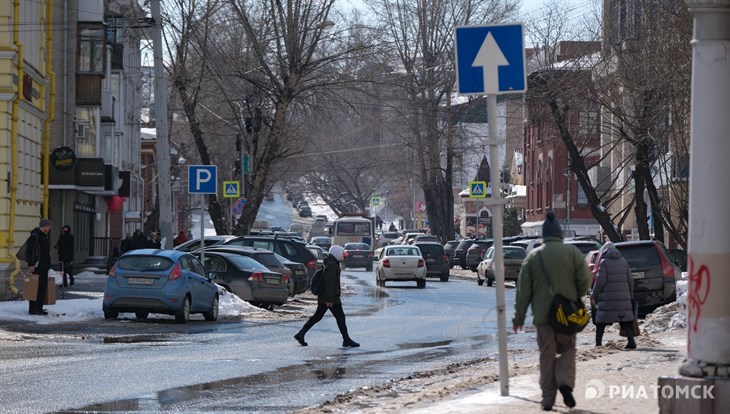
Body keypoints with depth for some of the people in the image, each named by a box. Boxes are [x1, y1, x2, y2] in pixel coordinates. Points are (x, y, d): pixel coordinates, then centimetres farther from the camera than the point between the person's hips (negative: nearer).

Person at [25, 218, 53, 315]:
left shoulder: (45, 236, 18)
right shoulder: (35, 236, -13)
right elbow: (30, 250, -19)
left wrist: (48, 264, 24)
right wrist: (31, 264, -24)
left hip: (44, 266, 10)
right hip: (36, 266, -10)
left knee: (43, 287, 10)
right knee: (36, 287, -9)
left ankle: (39, 308, 16)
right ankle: (33, 309, -7)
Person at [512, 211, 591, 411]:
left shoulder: (534, 256, -1)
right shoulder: (573, 252, -3)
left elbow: (523, 291, -1)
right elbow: (585, 281, -7)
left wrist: (519, 317, 5)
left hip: (543, 315, 0)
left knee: (547, 356, 7)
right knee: (567, 350, 15)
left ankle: (548, 399, 5)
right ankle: (565, 382, -10)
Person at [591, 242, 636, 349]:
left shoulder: (604, 262, -4)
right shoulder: (623, 262, 11)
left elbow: (600, 281, -10)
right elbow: (630, 281, 10)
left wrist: (593, 296, -3)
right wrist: (630, 296, 18)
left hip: (607, 299, -4)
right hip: (623, 298, 4)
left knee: (601, 321, 6)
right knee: (625, 320, 6)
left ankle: (598, 343, 6)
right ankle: (631, 341, -5)